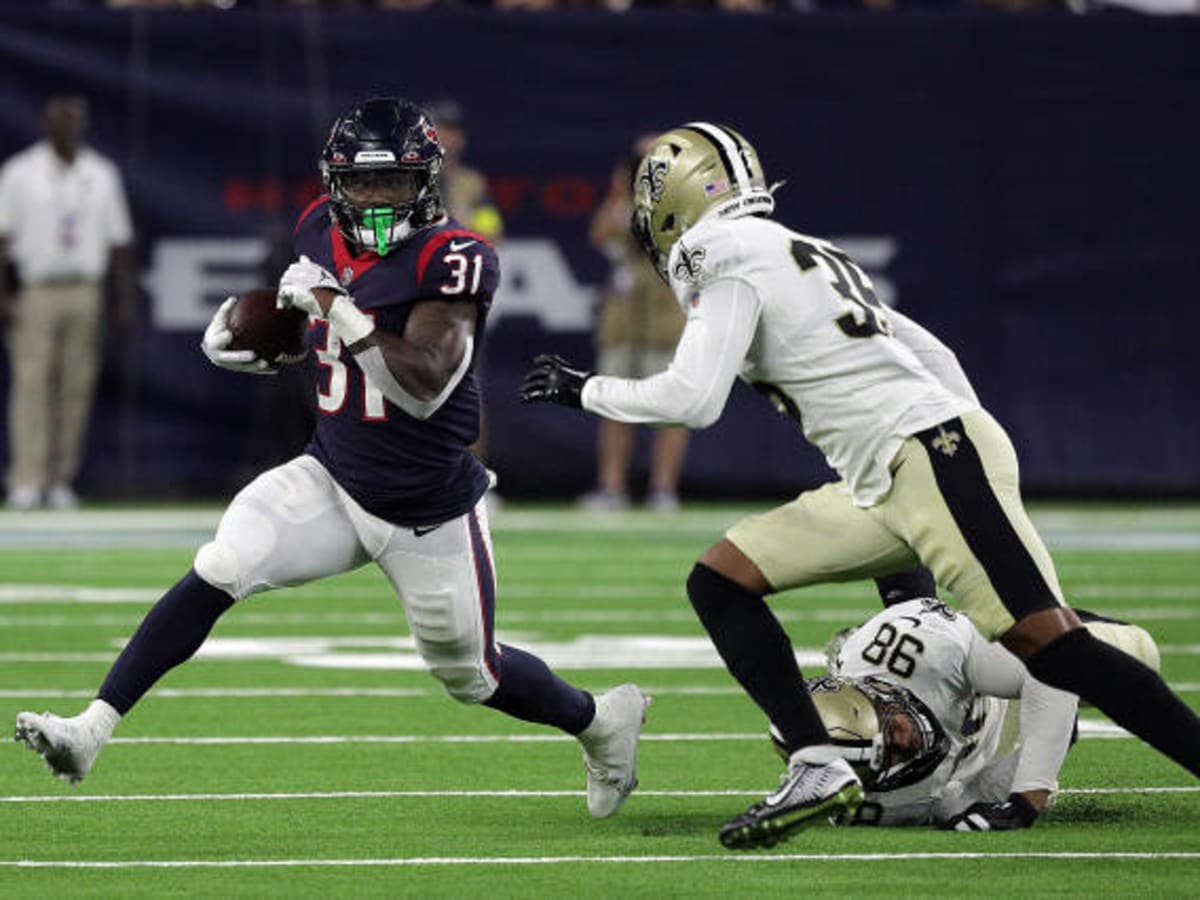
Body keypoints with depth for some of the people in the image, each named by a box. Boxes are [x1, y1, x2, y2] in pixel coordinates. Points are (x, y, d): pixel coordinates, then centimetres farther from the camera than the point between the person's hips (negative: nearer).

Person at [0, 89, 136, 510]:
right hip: (35, 292, -3)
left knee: (77, 386, 0)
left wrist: (125, 299, 8)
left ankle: (61, 480, 5)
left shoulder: (102, 174, 13)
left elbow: (119, 240, 15)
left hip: (85, 295, 3)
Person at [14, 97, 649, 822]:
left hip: (430, 513, -5)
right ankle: (93, 729, -19)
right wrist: (248, 348, 0)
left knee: (470, 675, 12)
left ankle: (605, 720, 41)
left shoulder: (451, 258, -21)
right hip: (333, 482, 5)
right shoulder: (323, 233, -1)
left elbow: (424, 387, -30)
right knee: (215, 574, -17)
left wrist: (335, 307, -34)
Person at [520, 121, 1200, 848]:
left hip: (936, 450, -10)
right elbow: (934, 357, 24)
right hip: (883, 488, 10)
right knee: (720, 582, 5)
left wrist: (584, 391, 2)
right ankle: (819, 769, -5)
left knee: (1048, 645, -16)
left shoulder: (730, 262, -5)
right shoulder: (803, 259, 22)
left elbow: (693, 401, -13)